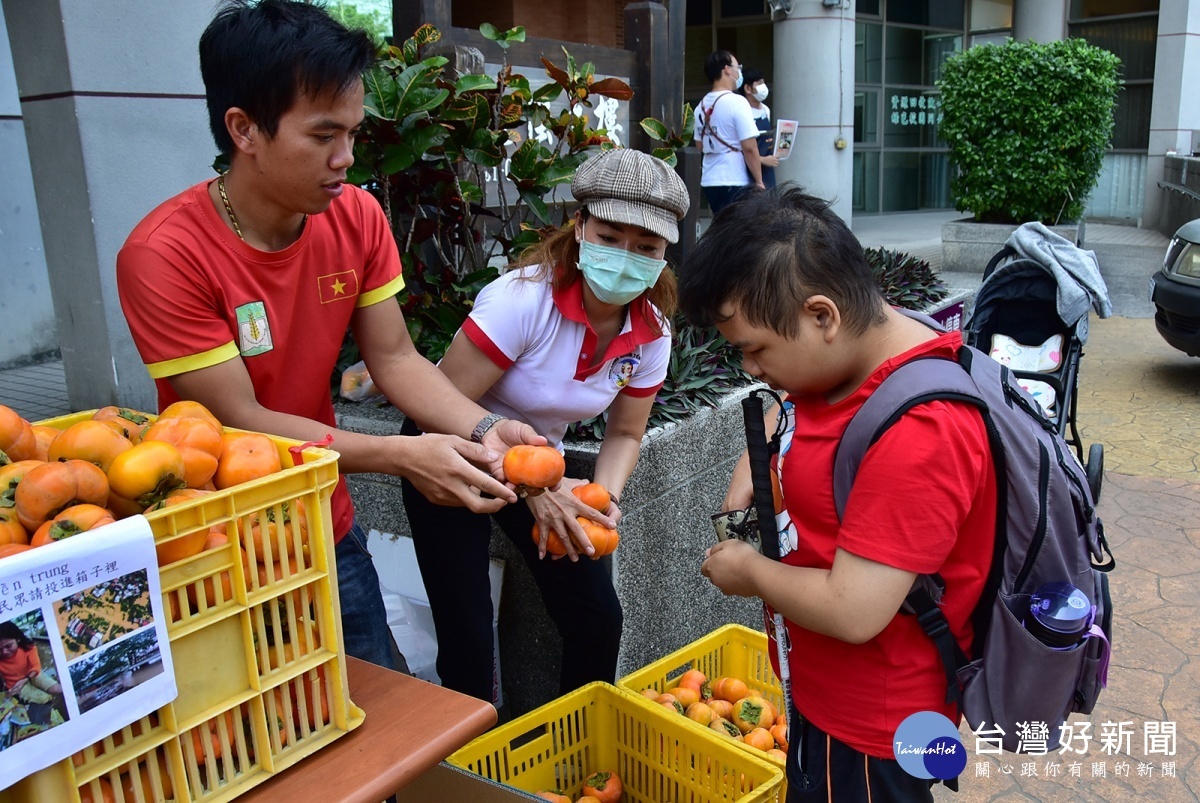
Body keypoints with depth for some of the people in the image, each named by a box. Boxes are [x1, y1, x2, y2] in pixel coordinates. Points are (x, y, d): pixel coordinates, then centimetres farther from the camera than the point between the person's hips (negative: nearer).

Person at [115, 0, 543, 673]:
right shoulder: (164, 255, -24)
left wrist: (484, 431, -24)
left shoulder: (357, 217, -8)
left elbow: (396, 359, -7)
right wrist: (403, 455, -31)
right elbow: (240, 422, -23)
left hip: (329, 533, 5)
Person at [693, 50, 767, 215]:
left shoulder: (701, 106, 10)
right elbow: (749, 148, -15)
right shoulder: (737, 102, -12)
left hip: (709, 181, 8)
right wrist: (759, 181, -7)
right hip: (735, 182, -7)